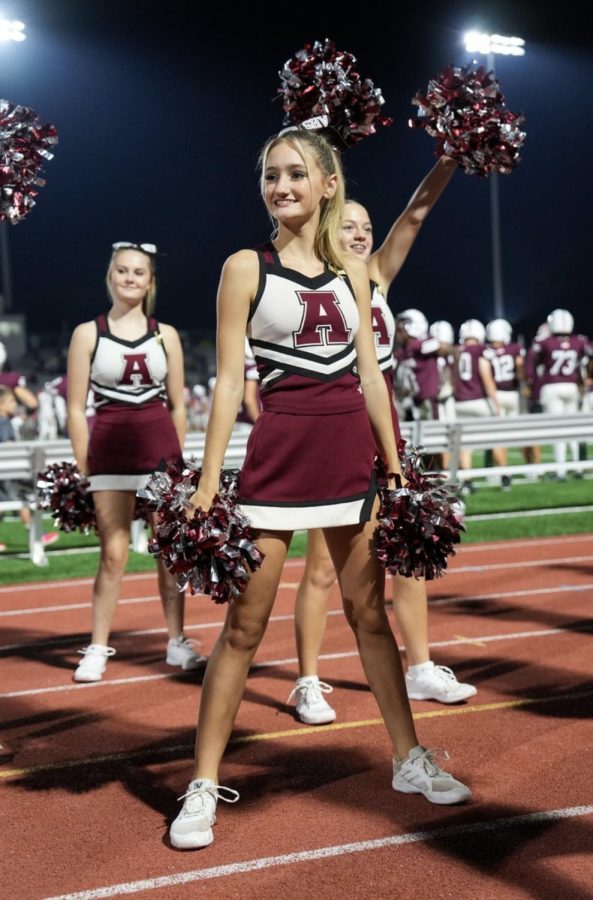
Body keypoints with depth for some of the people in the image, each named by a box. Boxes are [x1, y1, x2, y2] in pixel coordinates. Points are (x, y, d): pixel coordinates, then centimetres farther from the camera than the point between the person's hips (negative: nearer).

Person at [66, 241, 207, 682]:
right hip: (110, 451, -2)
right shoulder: (88, 334, 1)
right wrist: (84, 471, -4)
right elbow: (77, 408, 0)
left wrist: (176, 460, 10)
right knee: (113, 555, -1)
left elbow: (177, 405, 11)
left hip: (160, 448, 2)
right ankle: (98, 649, 9)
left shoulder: (166, 335, 6)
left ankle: (178, 642, 16)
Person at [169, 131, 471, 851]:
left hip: (353, 450, 4)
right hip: (279, 448, -4)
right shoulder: (245, 267, 0)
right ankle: (203, 786, 6)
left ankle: (409, 761, 24)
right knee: (244, 623, -2)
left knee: (369, 612, 13)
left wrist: (395, 465, 9)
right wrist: (209, 482, -10)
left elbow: (370, 373, 12)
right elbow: (228, 379, -5)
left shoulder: (352, 272, 11)